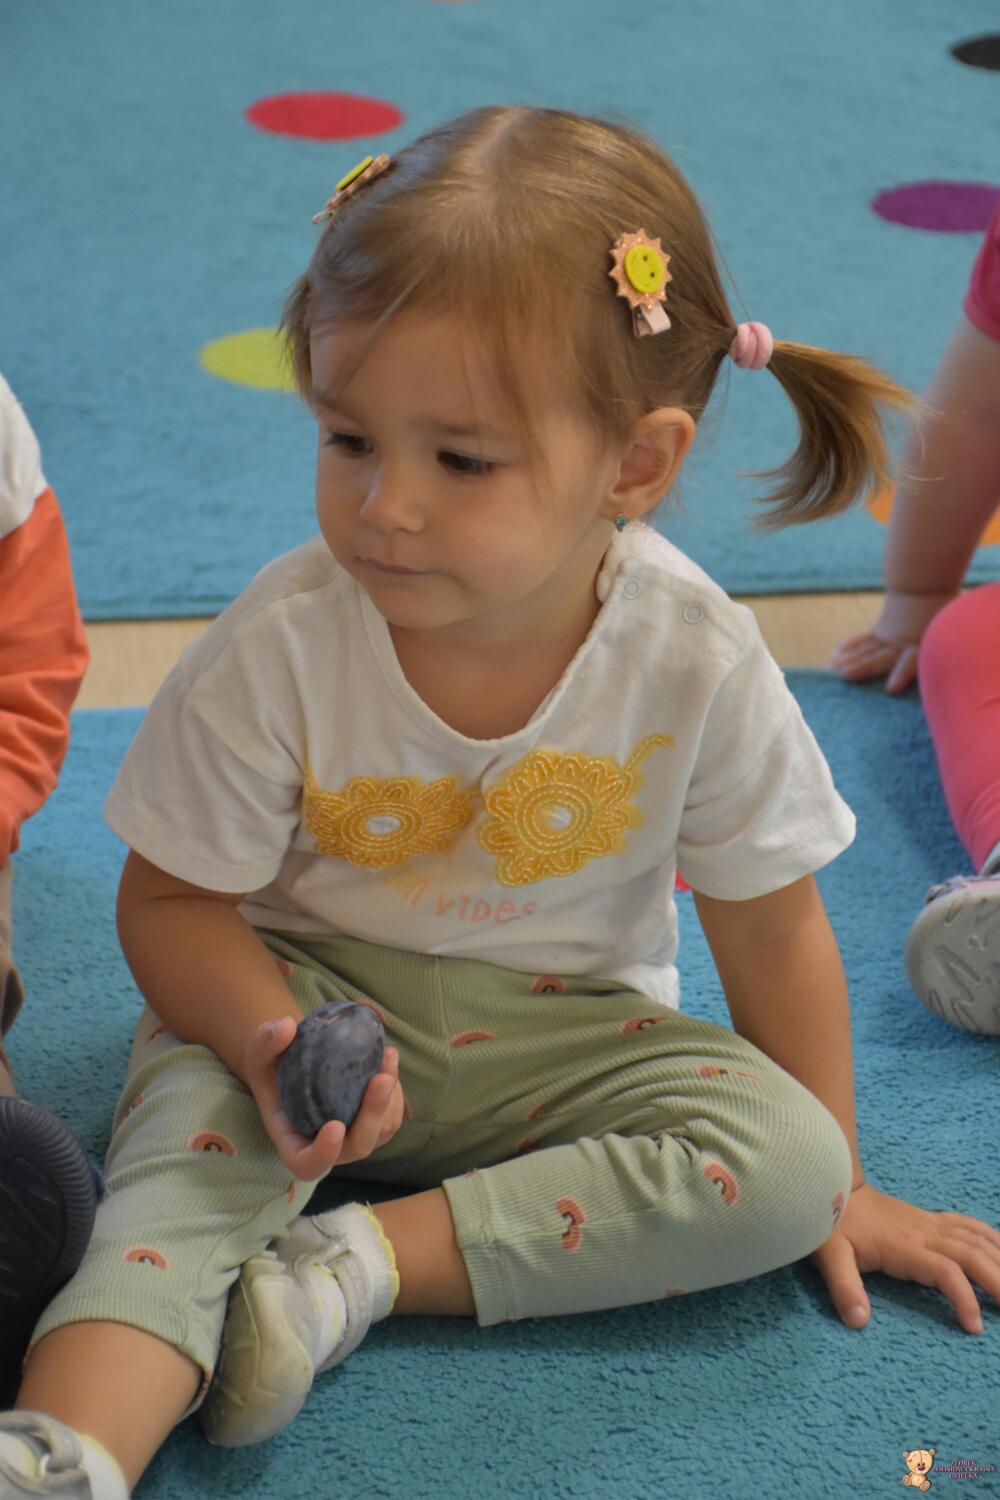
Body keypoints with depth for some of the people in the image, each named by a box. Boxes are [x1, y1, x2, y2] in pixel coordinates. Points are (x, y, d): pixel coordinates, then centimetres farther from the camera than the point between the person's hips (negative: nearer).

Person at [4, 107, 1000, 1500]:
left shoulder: (695, 660, -20)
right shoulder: (280, 648, -21)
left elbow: (769, 926, -5)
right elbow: (174, 899, -10)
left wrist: (837, 1183, 4)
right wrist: (271, 1046, -32)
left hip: (558, 1036, 2)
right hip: (305, 993, -1)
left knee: (784, 1160, -21)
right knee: (198, 1114, -30)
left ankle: (357, 1264, -25)